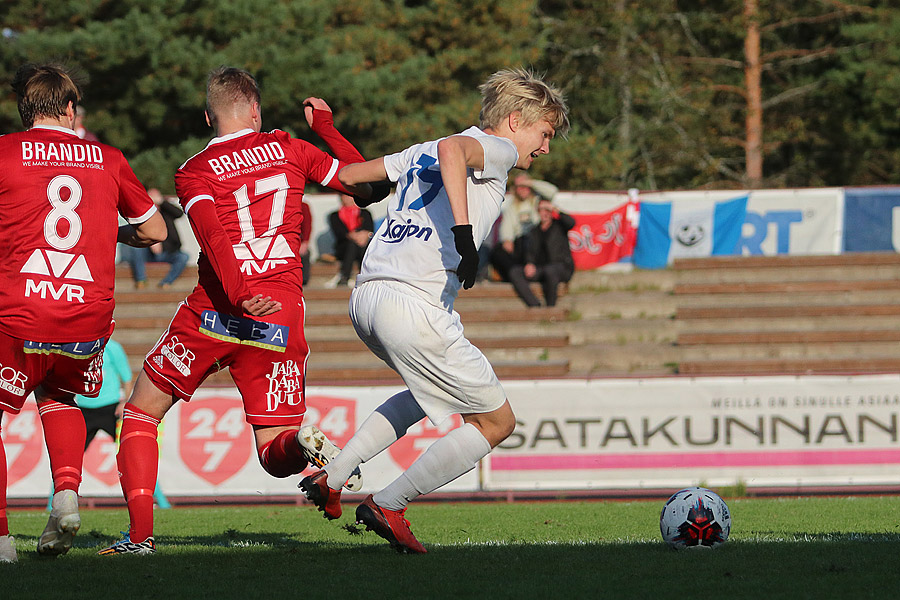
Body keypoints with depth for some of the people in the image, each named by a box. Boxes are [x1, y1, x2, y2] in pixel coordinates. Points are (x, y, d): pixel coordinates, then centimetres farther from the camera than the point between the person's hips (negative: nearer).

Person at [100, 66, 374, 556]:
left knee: (142, 411, 18)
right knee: (276, 454, 7)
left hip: (217, 311, -2)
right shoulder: (286, 149, 10)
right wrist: (326, 127, 33)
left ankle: (141, 533, 5)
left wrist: (238, 294, -28)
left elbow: (211, 233, -15)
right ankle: (307, 446, -30)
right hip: (281, 319, 2)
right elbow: (366, 184, 20)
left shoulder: (194, 172, 4)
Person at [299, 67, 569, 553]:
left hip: (364, 298, 9)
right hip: (414, 307, -9)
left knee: (433, 394, 32)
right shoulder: (496, 150, 1)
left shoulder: (419, 154, 24)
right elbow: (452, 149, -22)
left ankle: (332, 478, 20)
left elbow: (346, 175, 28)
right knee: (496, 422, 5)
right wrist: (464, 231, -31)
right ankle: (387, 506, 5)